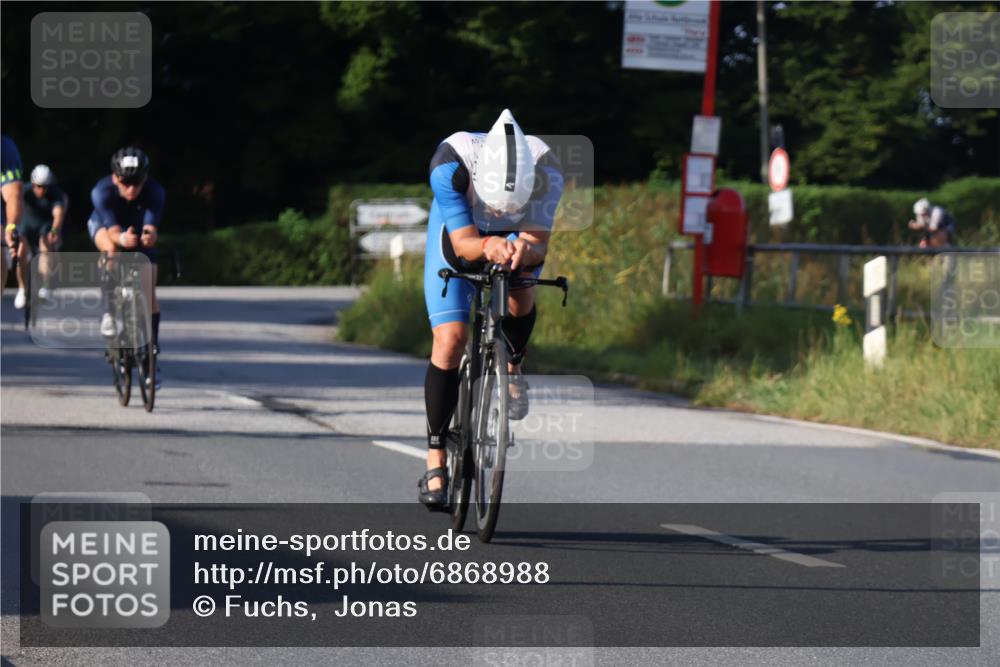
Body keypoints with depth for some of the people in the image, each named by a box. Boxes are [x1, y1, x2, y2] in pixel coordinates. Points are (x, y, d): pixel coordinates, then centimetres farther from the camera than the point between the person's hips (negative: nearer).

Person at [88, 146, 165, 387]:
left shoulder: (155, 192, -34)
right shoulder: (102, 191, -37)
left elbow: (151, 228, -44)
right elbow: (112, 230, -45)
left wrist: (149, 236, -68)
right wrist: (122, 238, -67)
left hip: (138, 231, 1)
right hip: (104, 227, -1)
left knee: (149, 290, -9)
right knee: (112, 249, -37)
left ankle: (152, 352, 1)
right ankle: (110, 310, -24)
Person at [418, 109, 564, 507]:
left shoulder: (546, 171, -37)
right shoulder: (450, 164, -40)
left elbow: (537, 243, -37)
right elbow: (463, 244, -38)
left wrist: (526, 251, -60)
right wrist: (488, 247, -59)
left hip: (517, 235, 2)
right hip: (459, 230, -2)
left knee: (521, 291, -30)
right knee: (449, 342, -14)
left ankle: (513, 367, 2)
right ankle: (436, 459, -4)